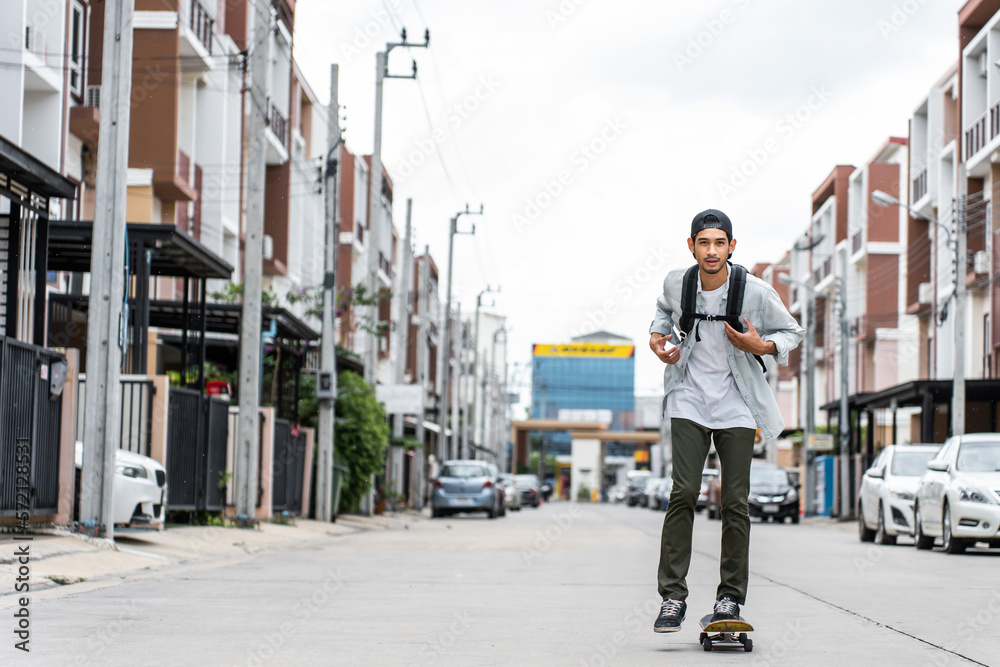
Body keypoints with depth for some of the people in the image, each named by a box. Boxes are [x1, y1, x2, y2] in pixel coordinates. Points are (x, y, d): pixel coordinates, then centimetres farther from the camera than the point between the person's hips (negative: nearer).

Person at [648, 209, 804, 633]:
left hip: (736, 404, -1)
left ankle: (730, 598, 10)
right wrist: (658, 337, 2)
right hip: (689, 399, 1)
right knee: (684, 491, -12)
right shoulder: (676, 283, -4)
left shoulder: (756, 292, -11)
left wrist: (760, 346, -15)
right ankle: (672, 596, -9)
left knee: (735, 500, -2)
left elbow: (792, 332, 4)